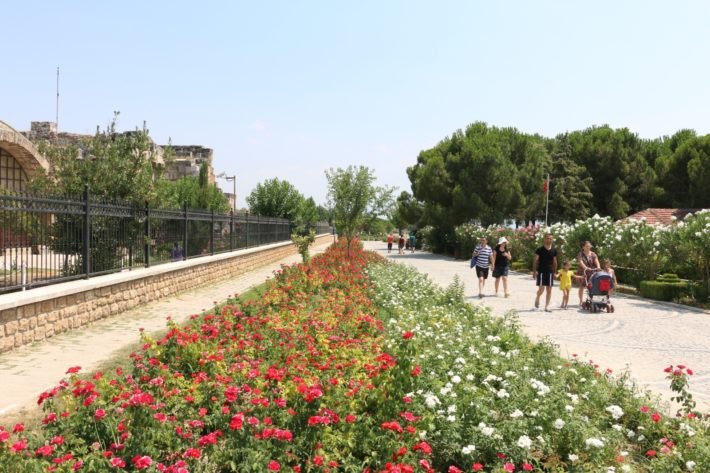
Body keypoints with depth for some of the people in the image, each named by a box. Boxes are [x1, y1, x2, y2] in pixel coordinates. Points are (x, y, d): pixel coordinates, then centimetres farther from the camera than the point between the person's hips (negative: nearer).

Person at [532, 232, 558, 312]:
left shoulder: (554, 250, 6)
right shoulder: (540, 250, -4)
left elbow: (555, 261, 14)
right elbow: (535, 261, -2)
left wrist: (555, 272, 12)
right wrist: (534, 271, -7)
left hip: (550, 272, 4)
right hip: (541, 271, -4)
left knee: (549, 289, 4)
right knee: (541, 289, -10)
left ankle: (547, 306, 10)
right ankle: (537, 300, 17)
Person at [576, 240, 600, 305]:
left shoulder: (593, 254, 5)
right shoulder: (580, 254, -4)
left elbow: (596, 261, -8)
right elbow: (581, 262, -20)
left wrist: (598, 268, -29)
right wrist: (586, 268, -37)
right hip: (582, 273, -2)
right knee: (581, 287, 1)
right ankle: (581, 301, 9)